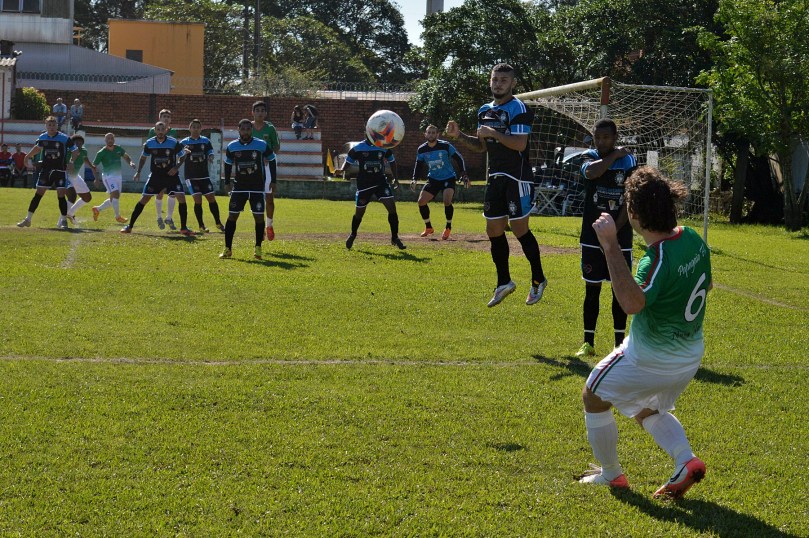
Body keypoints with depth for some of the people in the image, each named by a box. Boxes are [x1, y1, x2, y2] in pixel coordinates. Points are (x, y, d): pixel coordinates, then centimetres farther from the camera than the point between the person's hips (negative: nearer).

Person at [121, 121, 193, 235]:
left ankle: (183, 228, -2)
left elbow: (182, 156, 2)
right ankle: (130, 226, 6)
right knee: (144, 199, -3)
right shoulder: (149, 143, -6)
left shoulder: (174, 142, -12)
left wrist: (176, 167, -13)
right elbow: (143, 157, 11)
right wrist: (138, 172, 2)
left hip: (171, 174, -1)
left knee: (181, 198, -14)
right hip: (155, 175, 1)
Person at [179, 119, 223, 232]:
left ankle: (218, 223, 16)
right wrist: (184, 152, -27)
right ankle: (201, 225, 1)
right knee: (198, 199, -11)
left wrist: (210, 157, -18)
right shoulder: (184, 142, 1)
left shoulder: (205, 141, 6)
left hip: (204, 175, 2)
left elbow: (210, 153, 6)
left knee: (211, 198, 2)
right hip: (191, 176, -2)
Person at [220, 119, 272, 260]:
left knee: (259, 217, -3)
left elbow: (271, 161, 5)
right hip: (239, 187, 1)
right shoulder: (232, 146, -1)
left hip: (257, 188, -1)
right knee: (232, 216, -3)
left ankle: (258, 248, 10)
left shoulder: (261, 145, -7)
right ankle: (228, 249, 4)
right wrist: (227, 183, 10)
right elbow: (228, 164, 14)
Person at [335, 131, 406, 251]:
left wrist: (395, 178, 10)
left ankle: (395, 238, -3)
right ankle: (353, 235, 35)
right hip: (364, 184, -1)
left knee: (392, 207, -14)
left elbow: (391, 161, 15)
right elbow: (348, 161, 3)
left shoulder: (384, 147, 1)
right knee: (359, 211, 6)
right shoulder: (358, 148, -6)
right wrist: (342, 170, -17)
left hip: (381, 181, 2)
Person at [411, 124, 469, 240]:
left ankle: (448, 228, -3)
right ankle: (428, 228, 15)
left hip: (448, 178, -4)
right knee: (421, 201, -5)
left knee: (447, 201, -25)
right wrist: (414, 179, -6)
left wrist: (464, 174, -16)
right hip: (433, 179, 5)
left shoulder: (446, 146, -15)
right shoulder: (421, 150, -4)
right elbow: (419, 165, 8)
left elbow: (459, 159, -8)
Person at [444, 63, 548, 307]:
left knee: (520, 230, -4)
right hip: (495, 177, 8)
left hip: (517, 178, -8)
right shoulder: (485, 111, 13)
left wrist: (493, 133, -21)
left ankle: (538, 280, 12)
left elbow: (520, 144, -22)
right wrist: (459, 136, 5)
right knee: (494, 230, 9)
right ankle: (504, 282, 21)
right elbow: (481, 146, 18)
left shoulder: (518, 108, -12)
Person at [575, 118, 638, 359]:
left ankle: (620, 342, 12)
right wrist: (615, 156, -14)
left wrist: (614, 229, -13)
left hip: (621, 238, 0)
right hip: (592, 237, 0)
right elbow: (590, 172, -25)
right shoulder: (591, 157, 1)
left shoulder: (629, 161, -1)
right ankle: (588, 343, 10)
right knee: (592, 289, 3)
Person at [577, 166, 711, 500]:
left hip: (649, 359, -8)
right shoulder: (693, 239, -7)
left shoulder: (658, 259, -32)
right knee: (647, 411, 30)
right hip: (691, 356, 8)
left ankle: (610, 474, 25)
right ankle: (686, 461, 8)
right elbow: (707, 285, 11)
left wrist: (611, 246, -47)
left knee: (593, 398, 17)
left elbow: (631, 303, -49)